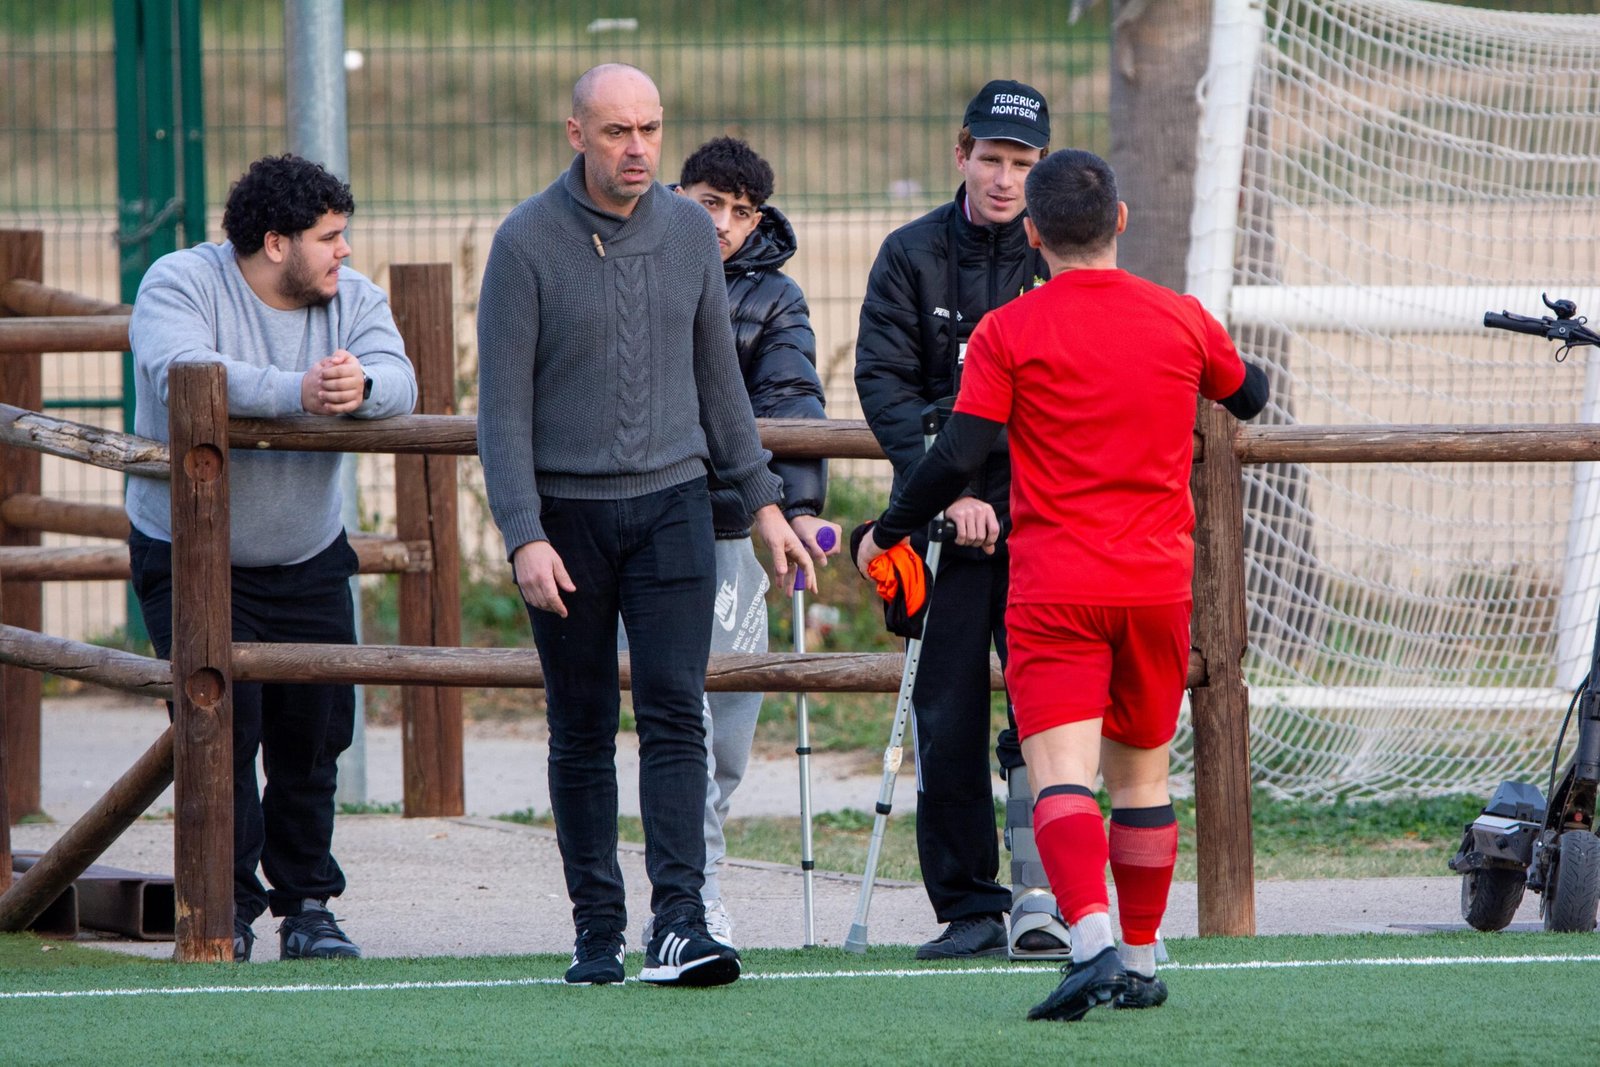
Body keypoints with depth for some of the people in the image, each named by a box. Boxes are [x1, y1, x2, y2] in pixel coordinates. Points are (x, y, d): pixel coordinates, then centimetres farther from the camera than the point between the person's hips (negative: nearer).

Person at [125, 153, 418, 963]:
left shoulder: (352, 297, 2)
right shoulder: (182, 284, -12)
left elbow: (398, 380, -14)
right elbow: (182, 375, -32)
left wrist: (360, 386, -39)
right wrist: (298, 392, -42)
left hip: (307, 562, 5)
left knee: (315, 730, 3)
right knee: (223, 725, -12)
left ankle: (307, 903, 12)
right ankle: (227, 905, -5)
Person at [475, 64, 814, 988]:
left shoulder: (690, 232, 5)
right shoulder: (528, 243, -7)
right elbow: (503, 403, -7)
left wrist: (764, 499, 14)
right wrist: (524, 538, -15)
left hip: (671, 504, 2)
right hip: (566, 513, -2)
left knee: (675, 714, -10)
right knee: (582, 733, 5)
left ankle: (679, 923, -16)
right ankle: (598, 931, 13)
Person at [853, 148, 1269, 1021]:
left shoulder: (1007, 334, -5)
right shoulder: (1181, 320, 5)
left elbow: (958, 457, -9)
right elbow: (1250, 398, 24)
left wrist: (885, 534, 6)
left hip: (1054, 588, -3)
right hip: (1158, 584, 3)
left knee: (1062, 775, -11)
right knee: (1141, 775, 16)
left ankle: (1093, 941, -30)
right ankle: (1141, 964, 23)